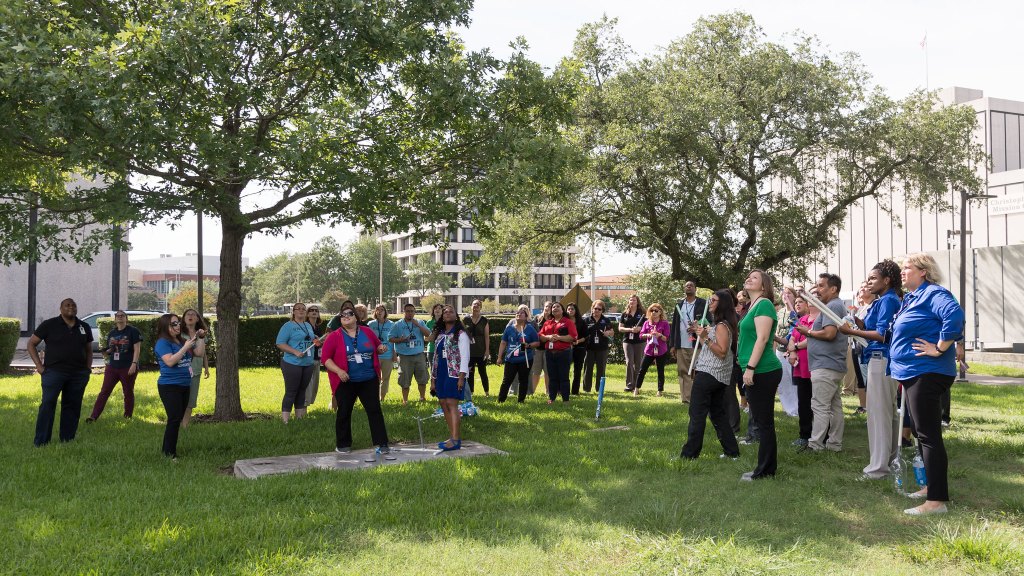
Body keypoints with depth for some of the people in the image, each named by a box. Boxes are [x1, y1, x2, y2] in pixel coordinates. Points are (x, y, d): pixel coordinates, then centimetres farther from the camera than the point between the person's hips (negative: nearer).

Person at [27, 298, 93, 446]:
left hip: (78, 375, 4)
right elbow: (31, 343, 4)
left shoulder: (84, 327, 12)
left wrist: (88, 368, 9)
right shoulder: (49, 325, 0)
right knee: (47, 405, -6)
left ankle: (67, 440, 16)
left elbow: (89, 350, 22)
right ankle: (41, 442, 0)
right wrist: (39, 365, -5)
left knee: (72, 406, 7)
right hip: (54, 372, -4)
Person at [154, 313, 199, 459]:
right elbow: (170, 361, -22)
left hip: (184, 385, 8)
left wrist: (199, 339, 6)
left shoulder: (181, 341, 11)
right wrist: (185, 347, -22)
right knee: (174, 419, -13)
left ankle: (167, 449, 20)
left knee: (178, 419, 11)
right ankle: (169, 453, -7)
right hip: (169, 386, -8)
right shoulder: (162, 343, -10)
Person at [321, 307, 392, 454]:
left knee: (375, 410, 0)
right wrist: (338, 371, -19)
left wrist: (381, 348, -5)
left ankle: (382, 443, 5)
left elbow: (377, 346, 20)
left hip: (369, 380, 2)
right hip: (345, 382, -2)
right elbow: (325, 357, -6)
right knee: (344, 412, 6)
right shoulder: (334, 337, -4)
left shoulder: (367, 331, 5)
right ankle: (342, 444, 21)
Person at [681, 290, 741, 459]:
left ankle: (689, 453, -6)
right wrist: (701, 335, 15)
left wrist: (706, 338, -24)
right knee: (718, 413, 15)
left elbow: (722, 352, -20)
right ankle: (731, 451, 18)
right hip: (719, 377, 11)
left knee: (697, 414, -7)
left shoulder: (721, 326, -14)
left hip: (708, 375, -11)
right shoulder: (717, 324, 17)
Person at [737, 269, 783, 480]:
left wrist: (750, 367, -21)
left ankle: (765, 470, 4)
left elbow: (762, 338, -19)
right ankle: (767, 468, 21)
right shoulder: (753, 305, 17)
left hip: (763, 372, -10)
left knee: (764, 422, -3)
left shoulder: (764, 304, -11)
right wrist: (748, 367, 20)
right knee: (763, 421, 14)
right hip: (758, 372, 10)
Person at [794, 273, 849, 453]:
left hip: (825, 365, -11)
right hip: (835, 365, 11)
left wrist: (809, 332, -8)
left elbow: (829, 333, -24)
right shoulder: (839, 306, 21)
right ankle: (834, 443, 15)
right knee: (835, 406, 11)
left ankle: (815, 444, -7)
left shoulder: (832, 306, -12)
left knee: (819, 406, -9)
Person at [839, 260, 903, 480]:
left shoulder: (888, 300, -12)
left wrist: (851, 331, -18)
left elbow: (882, 335, -20)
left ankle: (878, 466, -6)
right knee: (889, 412, 17)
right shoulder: (885, 300, 17)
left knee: (878, 412, -8)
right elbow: (872, 329, 14)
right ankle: (891, 459, 27)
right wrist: (856, 320, 1)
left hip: (881, 360, -11)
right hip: (882, 360, 11)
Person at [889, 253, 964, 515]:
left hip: (926, 373, -11)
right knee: (923, 432, 17)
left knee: (928, 435, -9)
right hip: (914, 374, 11)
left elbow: (954, 315, -32)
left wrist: (940, 348, -26)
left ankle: (937, 500, -6)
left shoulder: (932, 294, -14)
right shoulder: (911, 297, 16)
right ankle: (932, 486, 29)